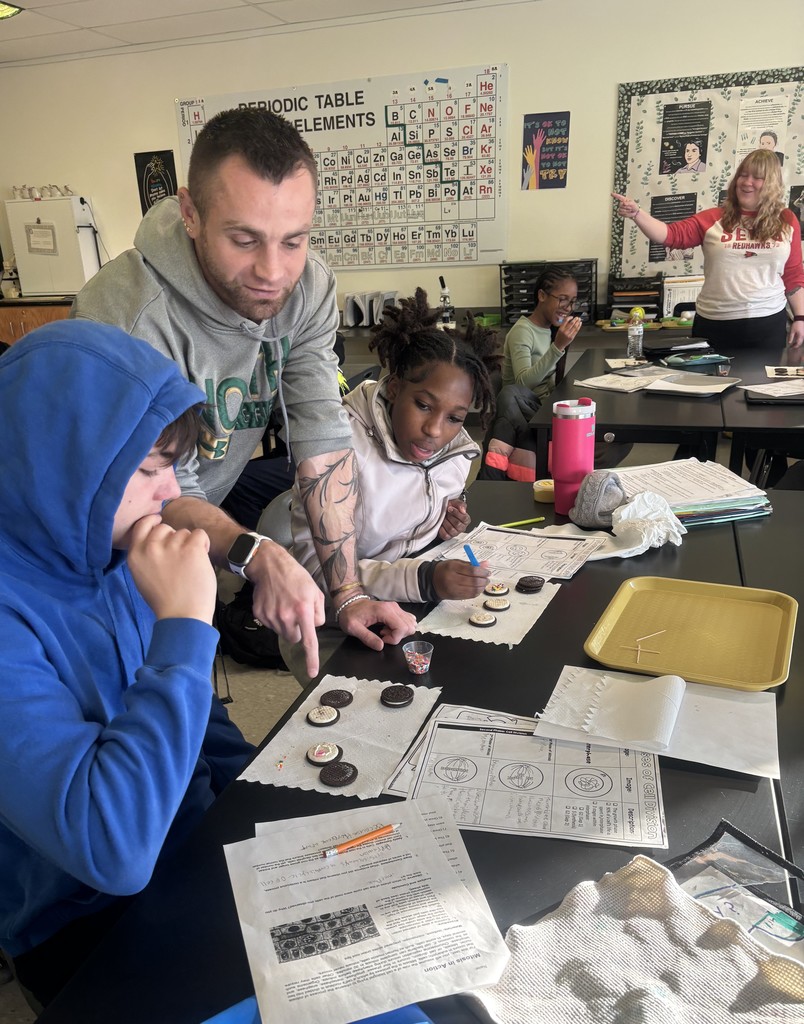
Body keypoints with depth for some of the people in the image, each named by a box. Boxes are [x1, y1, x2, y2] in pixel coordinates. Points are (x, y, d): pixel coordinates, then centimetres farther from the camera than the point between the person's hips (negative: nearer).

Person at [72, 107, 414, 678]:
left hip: (222, 499, 4)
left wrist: (349, 592, -23)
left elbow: (323, 437, -20)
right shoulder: (123, 314, -34)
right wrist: (257, 556, -49)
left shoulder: (309, 287, -17)